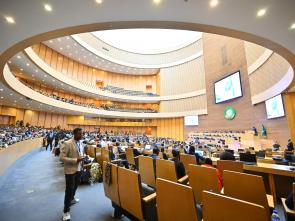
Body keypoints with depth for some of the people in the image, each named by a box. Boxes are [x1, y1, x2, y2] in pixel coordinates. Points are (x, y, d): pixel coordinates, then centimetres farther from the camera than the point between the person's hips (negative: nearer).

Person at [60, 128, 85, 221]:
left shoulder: (80, 143, 2)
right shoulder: (67, 144, -21)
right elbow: (62, 158, -23)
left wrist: (82, 158, -2)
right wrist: (76, 160, -27)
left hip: (78, 169, 7)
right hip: (70, 170, -7)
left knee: (75, 185, 26)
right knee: (69, 189, 4)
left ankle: (72, 198, 52)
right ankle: (66, 211, 22)